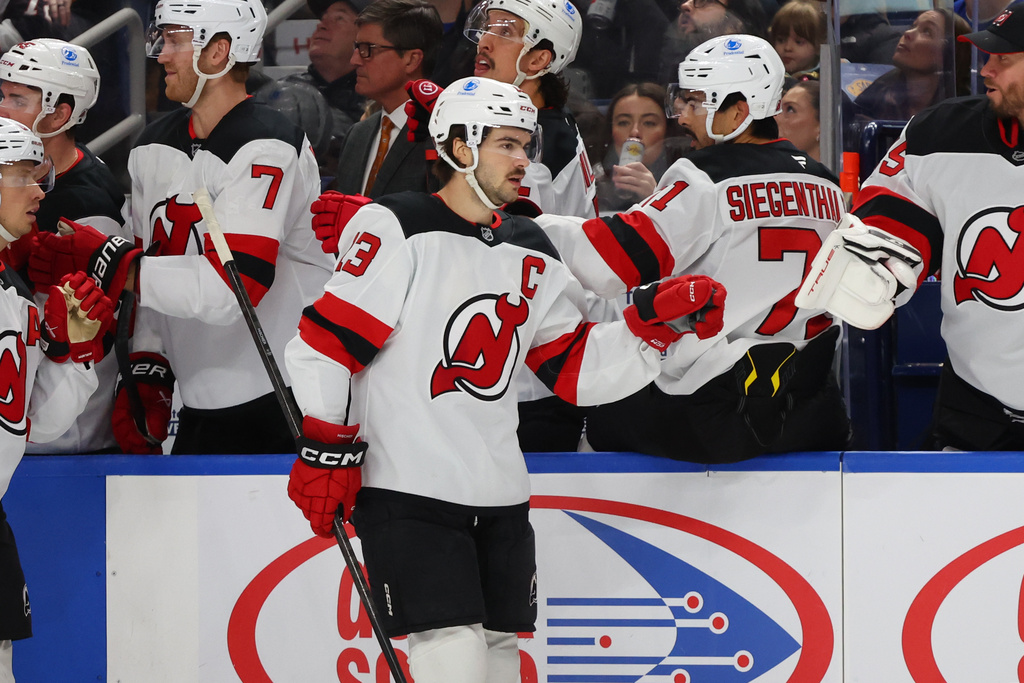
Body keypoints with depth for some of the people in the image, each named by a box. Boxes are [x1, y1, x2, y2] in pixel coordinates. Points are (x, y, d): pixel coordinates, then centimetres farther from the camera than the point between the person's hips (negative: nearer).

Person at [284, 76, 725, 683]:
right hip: (406, 494, -7)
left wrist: (658, 318, 0)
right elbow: (327, 342, -11)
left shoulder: (530, 253, 14)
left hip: (500, 497, 7)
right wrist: (327, 449, -14)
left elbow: (578, 367, 13)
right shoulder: (398, 229, -8)